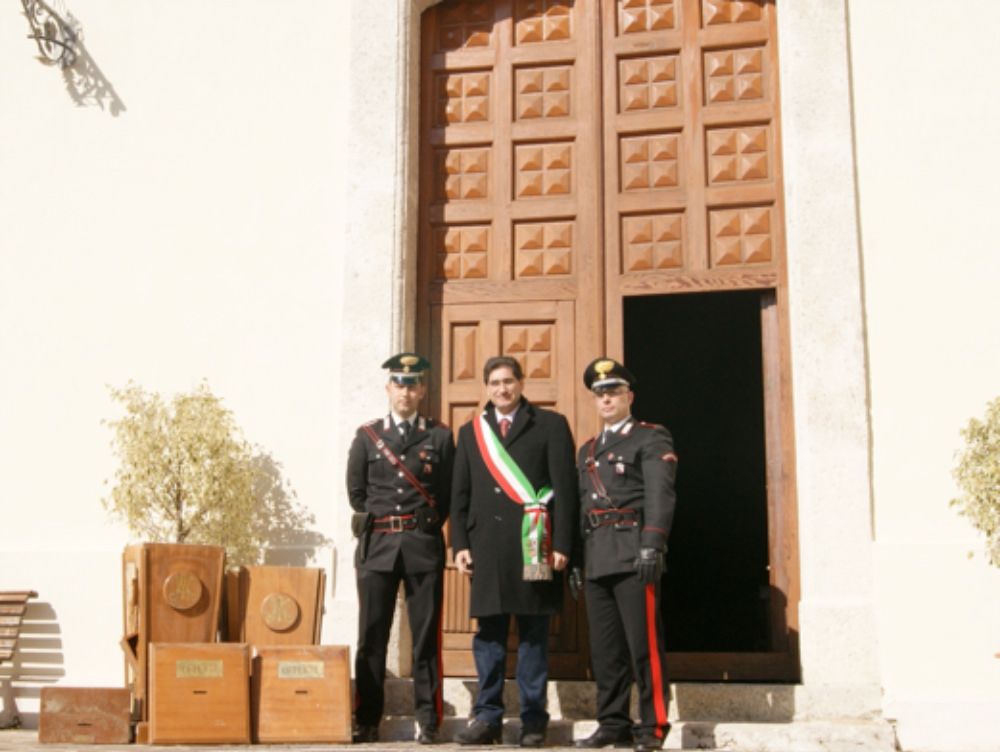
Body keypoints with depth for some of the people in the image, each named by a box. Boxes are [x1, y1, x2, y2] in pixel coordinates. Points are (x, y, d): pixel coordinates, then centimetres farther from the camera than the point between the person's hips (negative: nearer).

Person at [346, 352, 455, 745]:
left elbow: (448, 493, 8)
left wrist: (425, 527, 3)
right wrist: (380, 524, 7)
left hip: (424, 545, -1)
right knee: (371, 637, 2)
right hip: (376, 546, 1)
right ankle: (367, 721, 9)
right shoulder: (367, 436, 9)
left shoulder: (440, 436, 6)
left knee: (426, 636, 0)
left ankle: (429, 722, 6)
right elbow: (355, 492, 11)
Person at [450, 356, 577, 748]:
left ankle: (533, 720, 8)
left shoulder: (551, 425, 6)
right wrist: (460, 544, 4)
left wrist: (561, 545, -8)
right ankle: (487, 717, 10)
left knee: (533, 635, 2)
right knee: (488, 634, 4)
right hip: (487, 549, 3)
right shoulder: (470, 432, 16)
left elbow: (565, 488, 0)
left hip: (533, 547, -3)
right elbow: (460, 494, 14)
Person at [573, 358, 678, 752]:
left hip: (632, 553, -7)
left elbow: (660, 495, -10)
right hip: (597, 557, 7)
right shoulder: (588, 450, 23)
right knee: (604, 647, 8)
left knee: (644, 644, -6)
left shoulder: (652, 438, 2)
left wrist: (651, 546, -21)